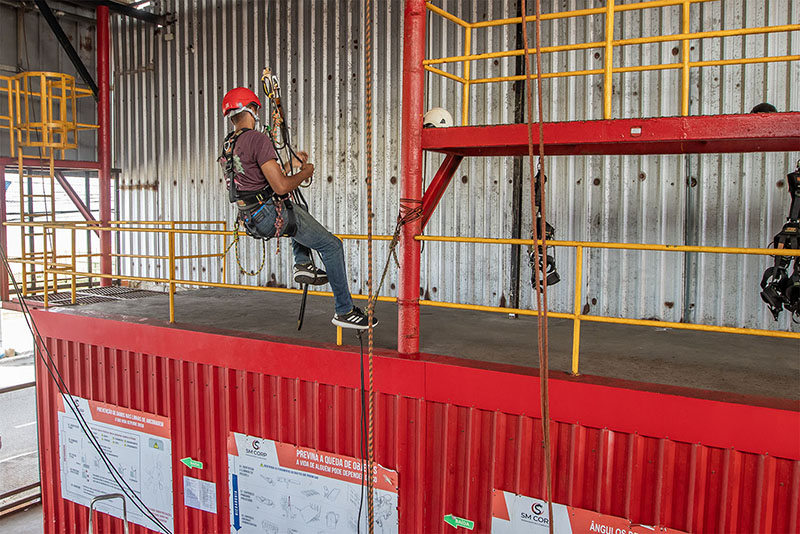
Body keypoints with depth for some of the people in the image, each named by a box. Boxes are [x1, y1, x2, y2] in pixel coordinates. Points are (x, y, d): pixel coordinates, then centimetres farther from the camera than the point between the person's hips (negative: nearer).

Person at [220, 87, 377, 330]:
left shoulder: (228, 145, 13)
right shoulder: (258, 139, -16)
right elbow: (281, 186, -22)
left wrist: (290, 164, 24)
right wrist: (306, 172, -3)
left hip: (251, 218, 9)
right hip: (272, 214, -9)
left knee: (299, 212, 38)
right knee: (332, 245, 1)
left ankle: (302, 263, 21)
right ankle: (344, 311, 3)